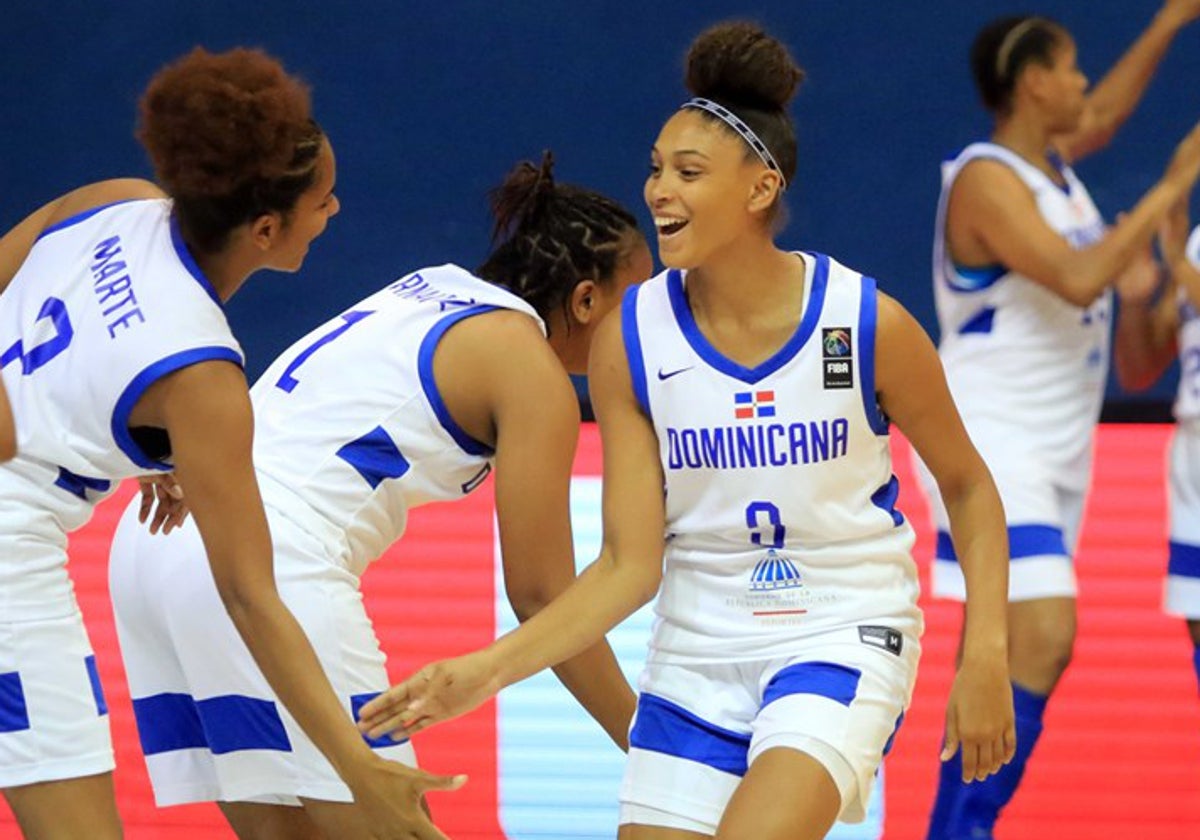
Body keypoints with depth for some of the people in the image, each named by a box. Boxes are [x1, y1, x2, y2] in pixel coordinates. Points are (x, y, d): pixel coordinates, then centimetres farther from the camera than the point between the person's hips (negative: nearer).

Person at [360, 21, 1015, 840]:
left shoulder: (868, 324, -13)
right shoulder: (631, 341, -7)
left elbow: (968, 487, 2)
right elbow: (629, 566, -6)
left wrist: (986, 656, -6)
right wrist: (487, 670, -17)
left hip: (841, 642, -4)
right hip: (697, 652, 4)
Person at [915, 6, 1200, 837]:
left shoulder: (1050, 161, 10)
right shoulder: (988, 178, -16)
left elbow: (1104, 115, 32)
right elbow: (1078, 277, -27)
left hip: (1055, 456, 9)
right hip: (995, 450, -9)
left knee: (1001, 652, 10)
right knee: (1043, 637, -21)